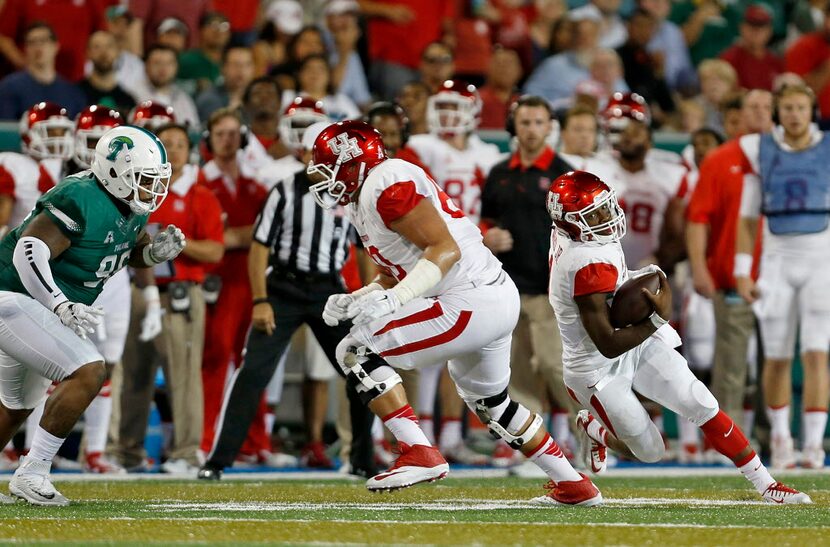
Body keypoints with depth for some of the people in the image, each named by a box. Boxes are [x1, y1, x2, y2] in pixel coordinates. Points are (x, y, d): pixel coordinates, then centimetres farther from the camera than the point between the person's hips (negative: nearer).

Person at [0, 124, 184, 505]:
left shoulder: (131, 208, 3)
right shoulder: (80, 201, -25)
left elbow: (134, 251, 20)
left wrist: (158, 250, -3)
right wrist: (62, 307, -32)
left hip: (42, 308, 11)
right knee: (89, 372, -22)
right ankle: (31, 474, -17)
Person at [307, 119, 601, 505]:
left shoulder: (386, 184, -14)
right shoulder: (362, 201, 18)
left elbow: (446, 249, -21)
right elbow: (396, 274, 24)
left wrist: (392, 300, -28)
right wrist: (355, 300, 8)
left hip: (471, 300, -11)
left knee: (358, 352, -11)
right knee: (489, 401, 30)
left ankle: (419, 454, -15)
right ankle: (572, 485, 37)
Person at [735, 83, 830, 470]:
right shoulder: (760, 152, 5)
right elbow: (747, 218, 8)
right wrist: (742, 271, 2)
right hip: (777, 260, 1)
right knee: (777, 358, 5)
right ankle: (779, 435, 25)